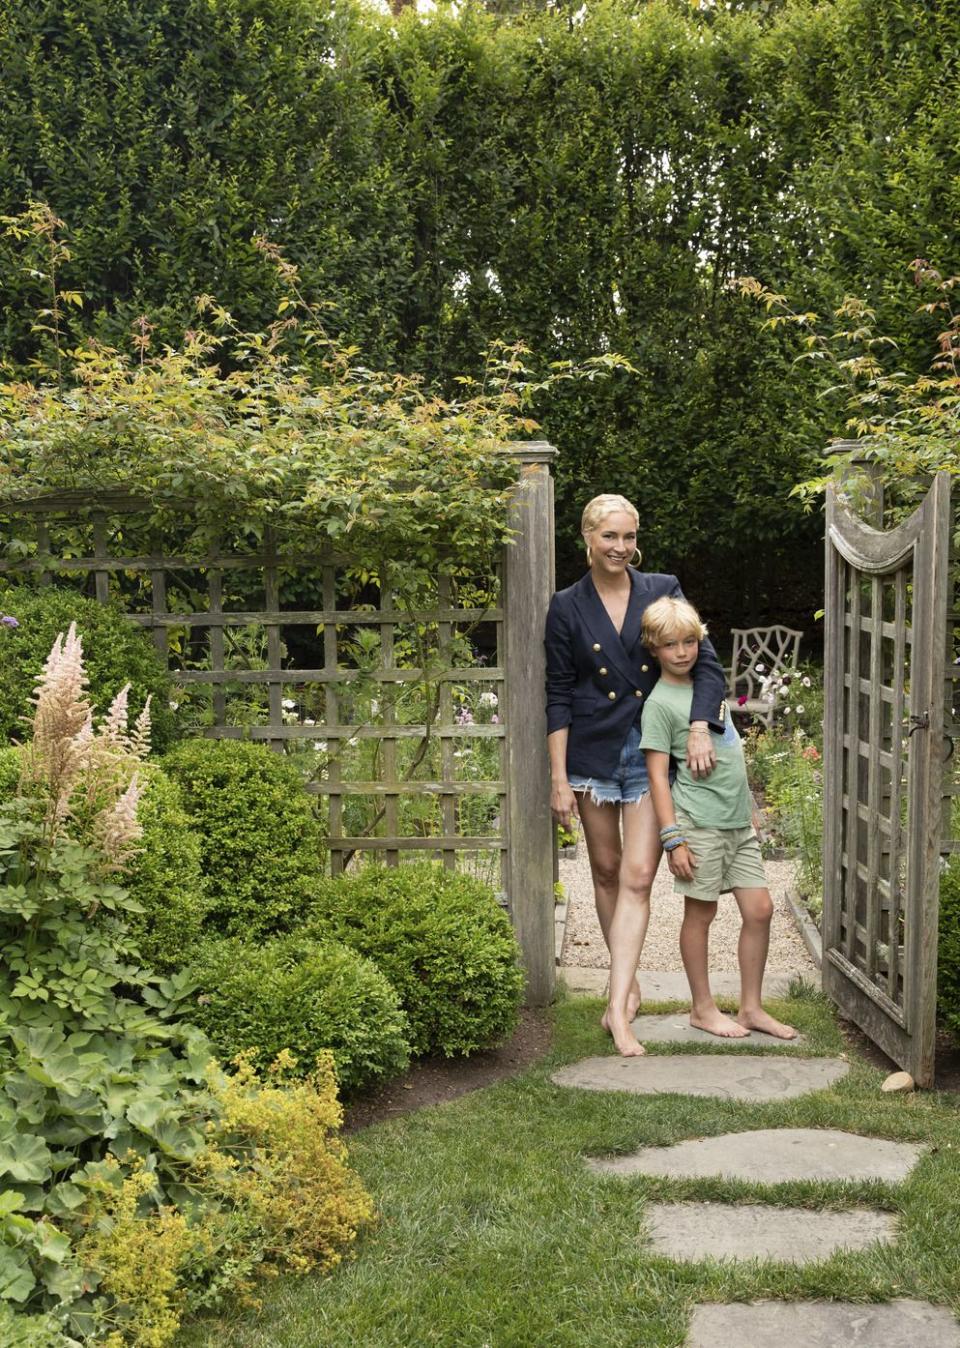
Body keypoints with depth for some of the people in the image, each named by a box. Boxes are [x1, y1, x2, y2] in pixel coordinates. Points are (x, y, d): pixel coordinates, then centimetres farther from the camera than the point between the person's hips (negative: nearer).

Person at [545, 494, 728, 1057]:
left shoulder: (663, 590, 2)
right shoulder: (567, 607, 1)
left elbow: (707, 664, 1)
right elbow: (559, 697, 1)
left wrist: (699, 726, -16)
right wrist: (559, 778, -3)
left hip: (653, 752, -1)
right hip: (593, 752, 1)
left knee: (637, 877, -8)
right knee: (607, 872, 11)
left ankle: (618, 1008, -9)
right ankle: (629, 981, 29)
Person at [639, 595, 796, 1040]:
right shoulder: (660, 703, -8)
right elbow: (657, 773, -11)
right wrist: (672, 837, -15)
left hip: (739, 821, 7)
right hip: (699, 822, -7)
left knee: (760, 909, 5)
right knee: (700, 914, 3)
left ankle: (751, 1008, 16)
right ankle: (703, 1008, 17)